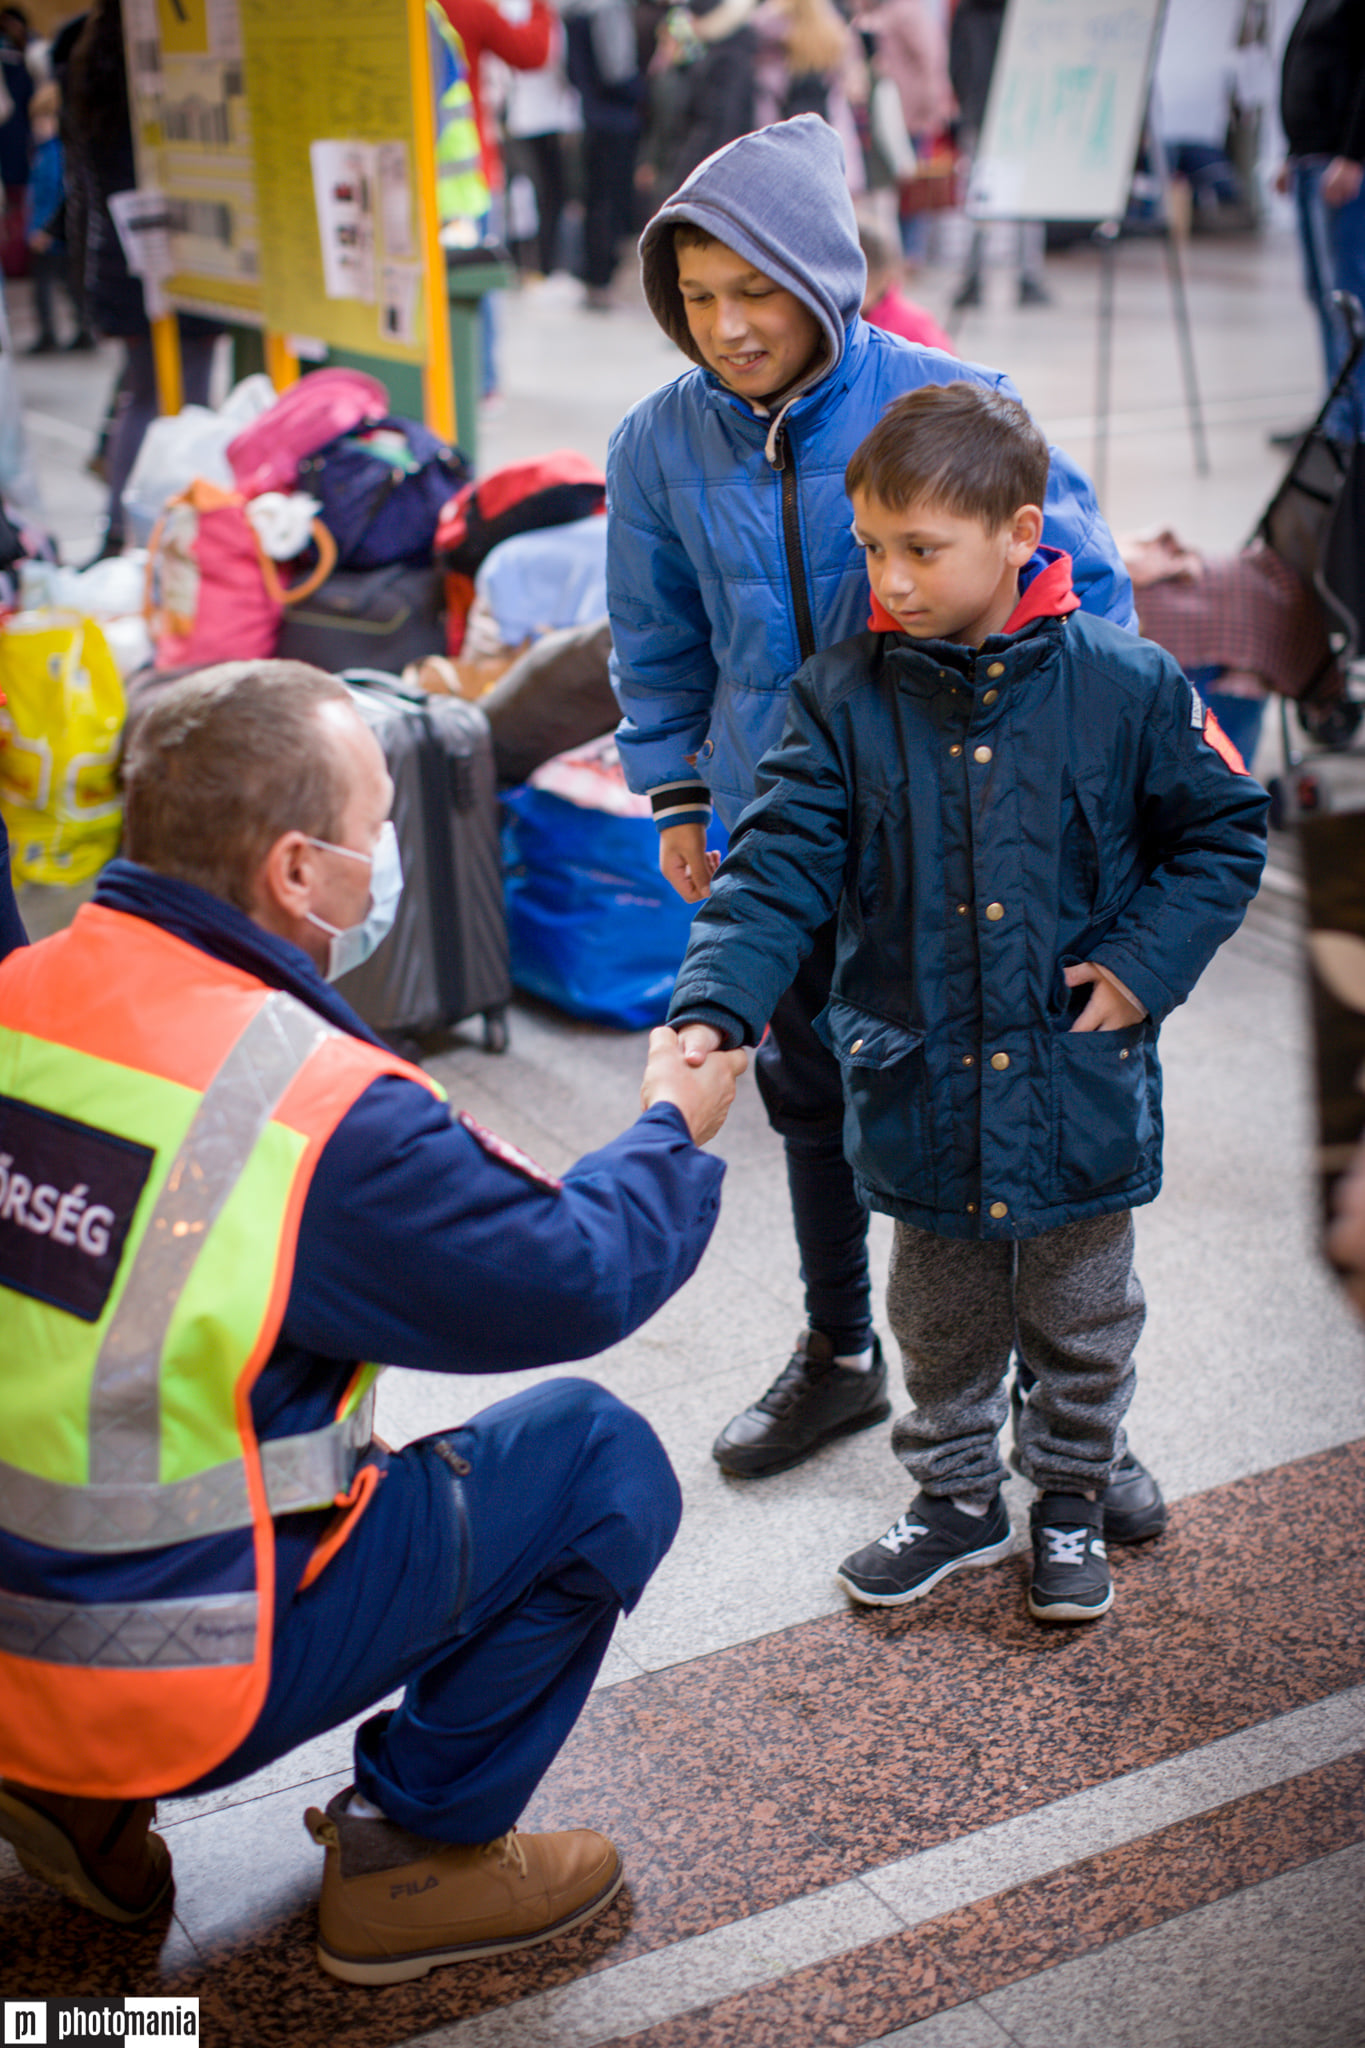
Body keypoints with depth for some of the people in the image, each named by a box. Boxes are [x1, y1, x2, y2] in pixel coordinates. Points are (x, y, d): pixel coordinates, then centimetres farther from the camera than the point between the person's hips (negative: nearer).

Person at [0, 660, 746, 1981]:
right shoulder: (327, 1114, -24)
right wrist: (675, 1128, 8)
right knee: (596, 1455, 2)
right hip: (161, 1681, -7)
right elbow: (575, 1283, -11)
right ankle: (416, 1852, 14)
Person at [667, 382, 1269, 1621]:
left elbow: (1226, 831, 2)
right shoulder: (844, 699, -8)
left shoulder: (1126, 686, -10)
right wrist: (715, 1006, -25)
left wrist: (1146, 962, -9)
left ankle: (1072, 1501, 40)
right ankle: (958, 1497, 40)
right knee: (941, 1322, 18)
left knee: (1081, 1320, 17)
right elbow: (779, 868, -11)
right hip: (921, 1087, 1)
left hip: (1080, 1085, -1)